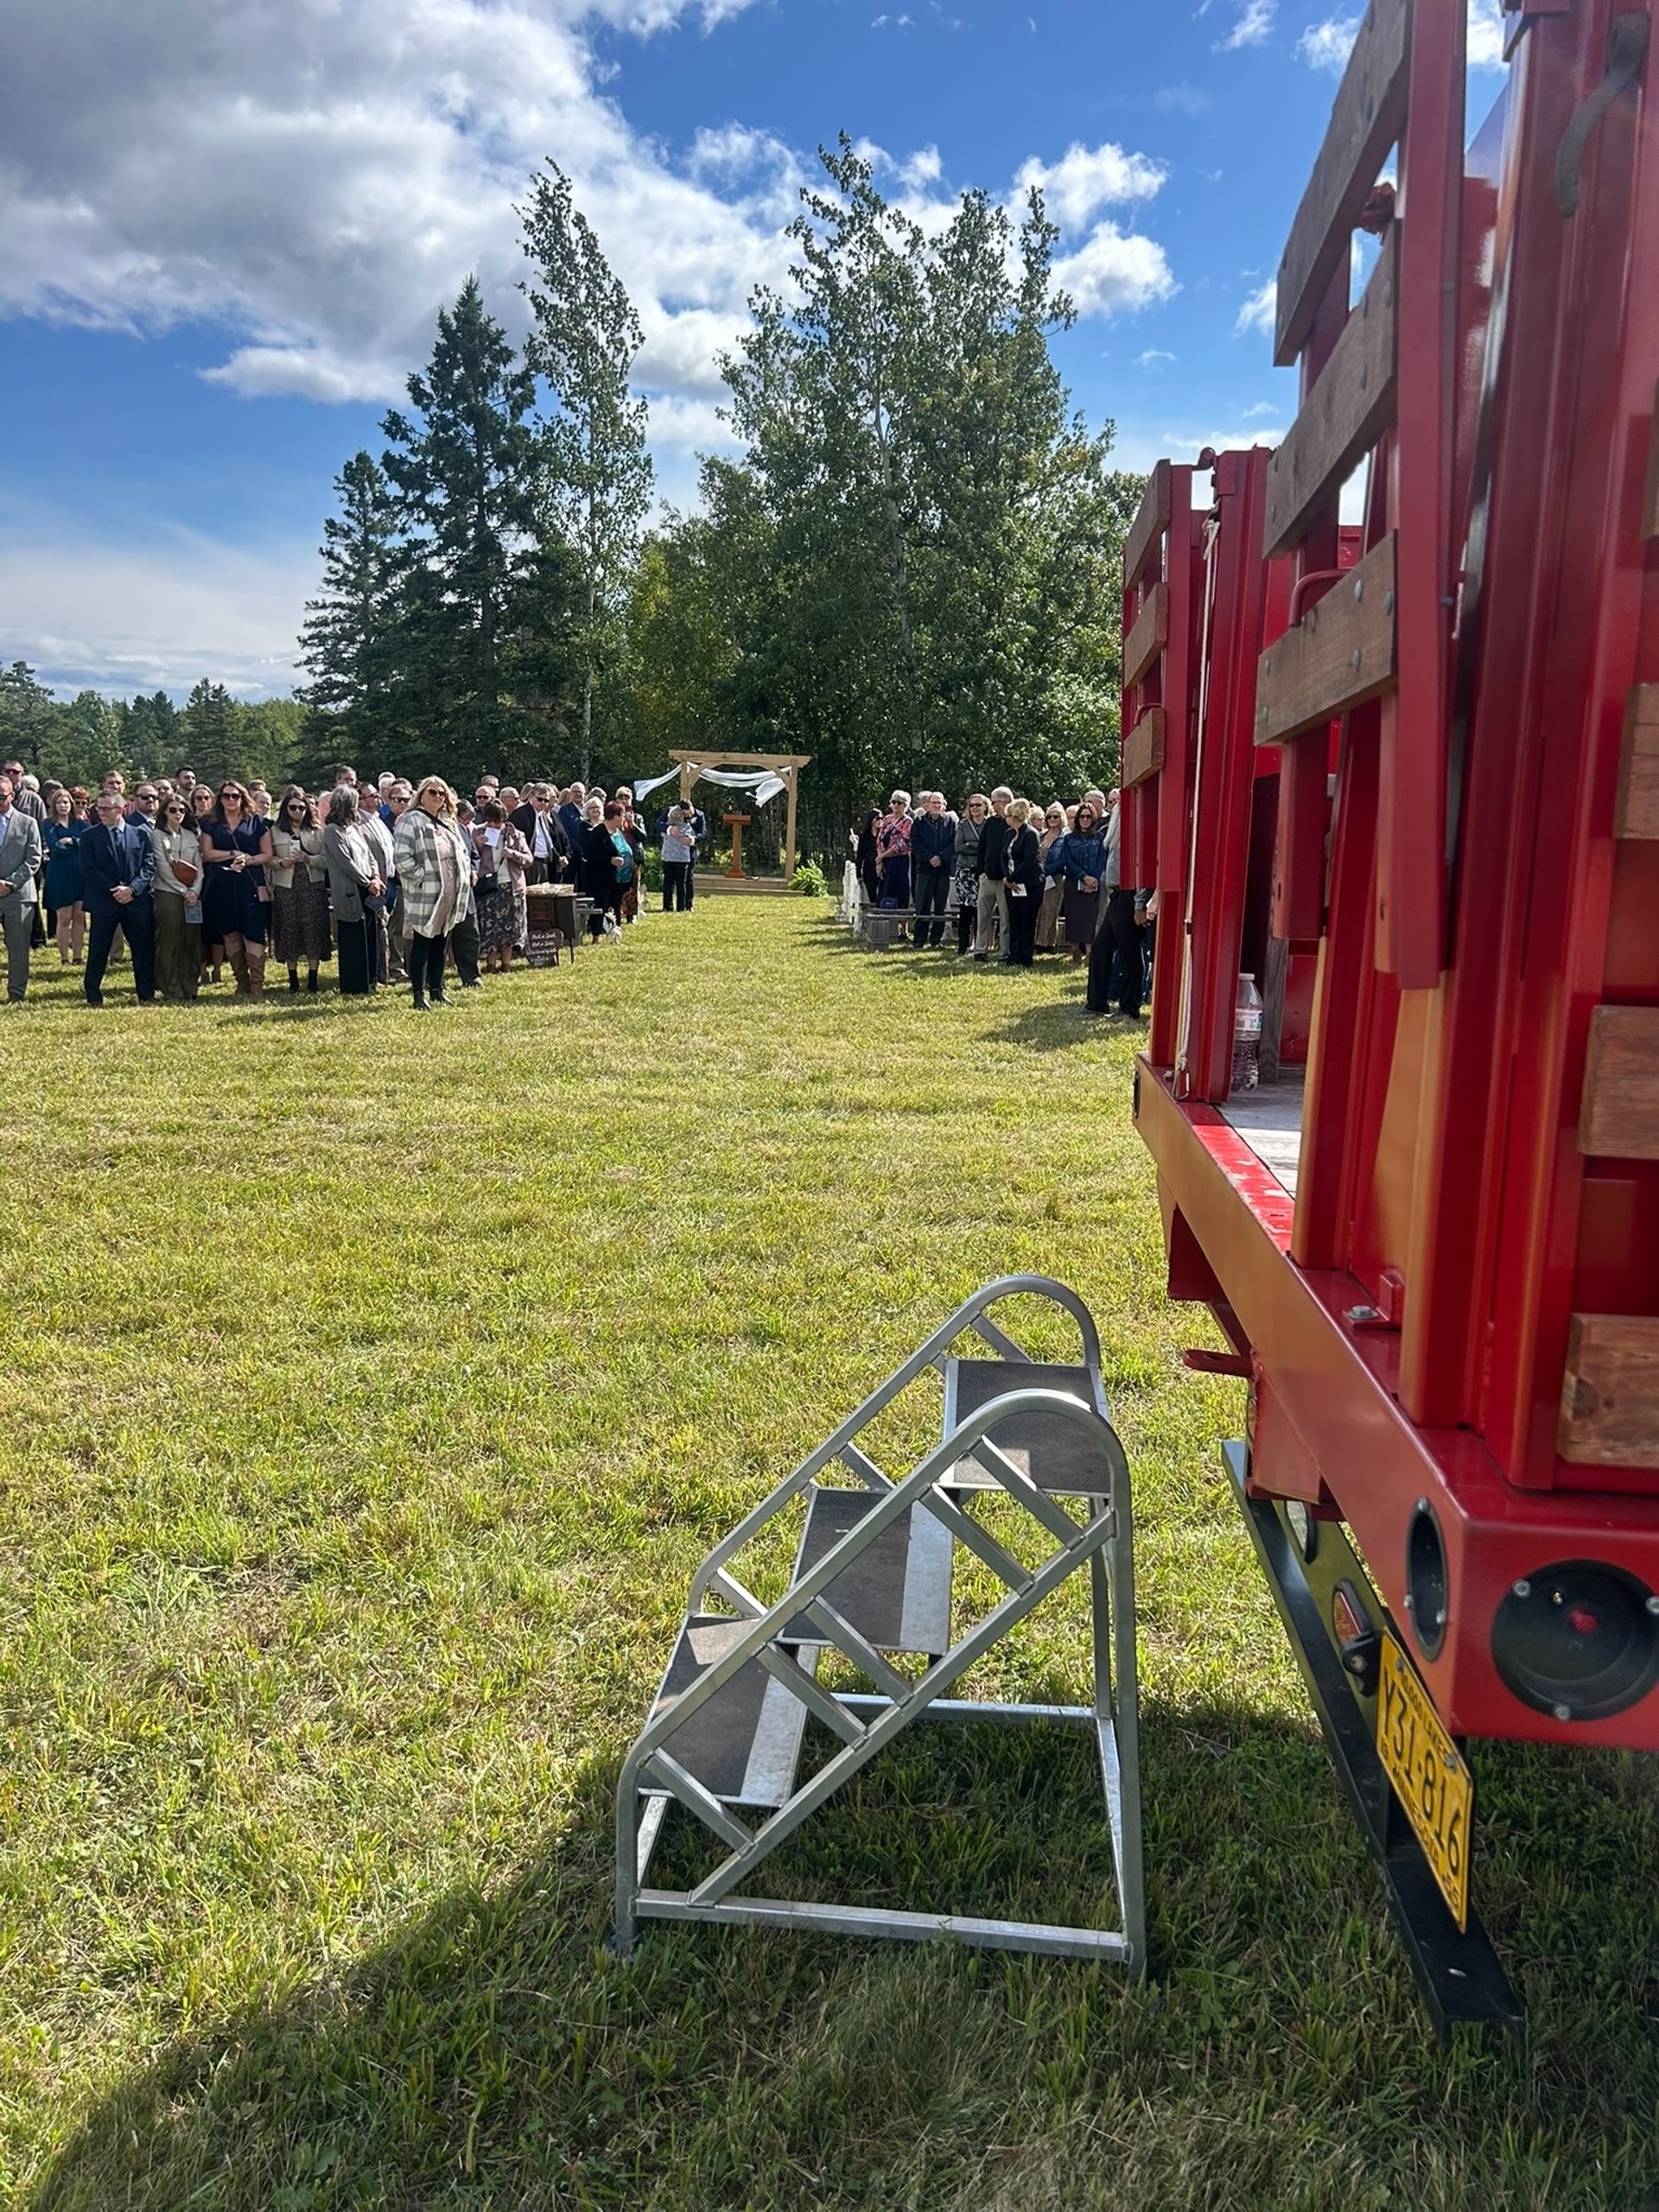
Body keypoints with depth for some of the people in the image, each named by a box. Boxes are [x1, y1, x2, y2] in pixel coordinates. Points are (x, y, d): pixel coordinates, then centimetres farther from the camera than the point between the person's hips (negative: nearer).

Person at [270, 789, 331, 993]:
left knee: (313, 929, -4)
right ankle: (293, 978, 10)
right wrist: (281, 863, -13)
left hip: (313, 886, 0)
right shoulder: (276, 830, 8)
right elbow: (269, 859, 6)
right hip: (286, 886, 1)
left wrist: (308, 859, -15)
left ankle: (312, 977, 2)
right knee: (289, 930, 2)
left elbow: (326, 859, 1)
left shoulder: (317, 830, 7)